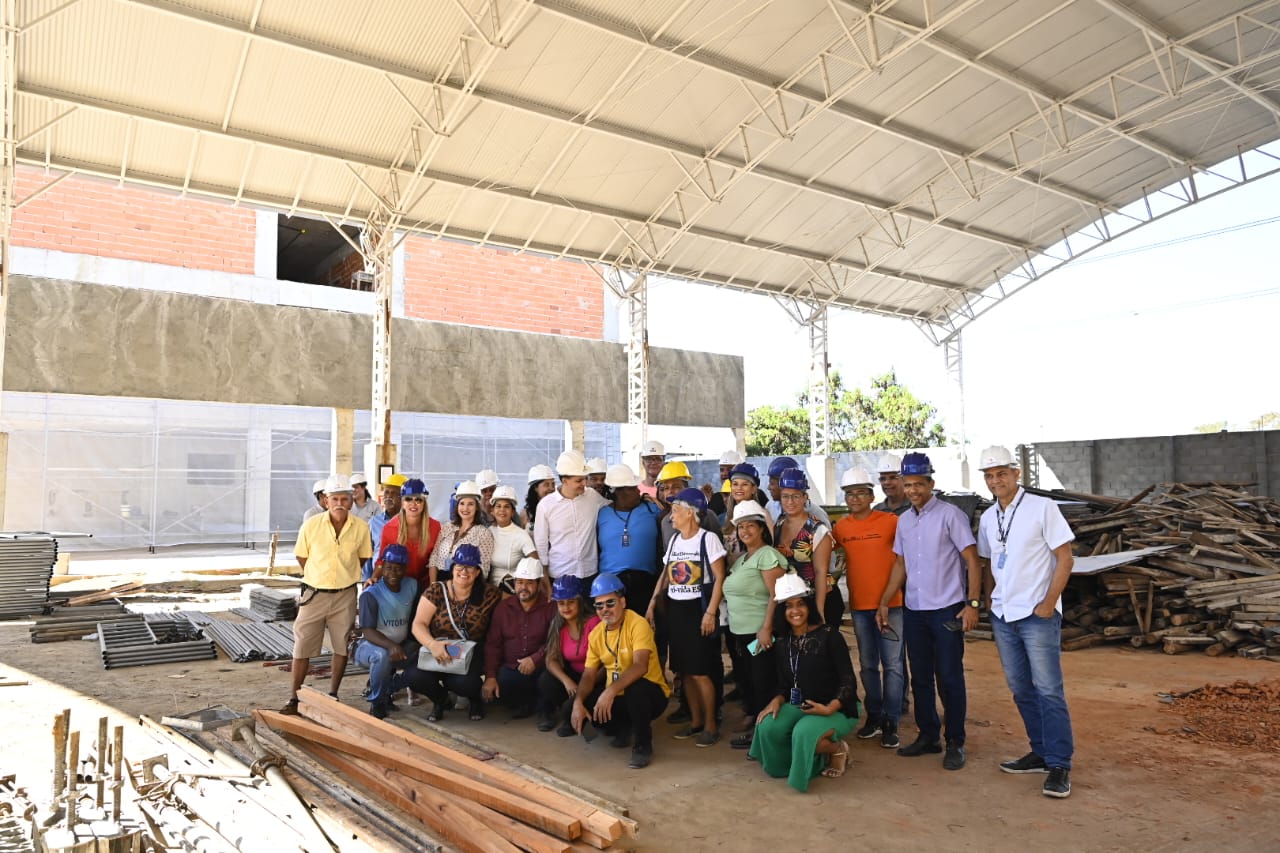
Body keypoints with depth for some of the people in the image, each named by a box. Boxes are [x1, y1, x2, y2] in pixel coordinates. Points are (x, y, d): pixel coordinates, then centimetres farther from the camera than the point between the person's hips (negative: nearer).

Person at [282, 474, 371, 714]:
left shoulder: (361, 527, -7)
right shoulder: (311, 525, -9)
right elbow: (301, 556, 5)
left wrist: (347, 576, 4)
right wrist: (318, 576, 4)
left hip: (345, 595, 1)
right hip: (314, 593, -1)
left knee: (342, 646, 9)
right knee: (302, 646, 3)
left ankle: (333, 694, 24)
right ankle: (295, 697, 15)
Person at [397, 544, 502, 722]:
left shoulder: (489, 595, -4)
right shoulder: (436, 590, -4)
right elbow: (418, 624, -10)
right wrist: (432, 644, -29)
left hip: (471, 655, -1)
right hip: (437, 653, 1)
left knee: (464, 682, -33)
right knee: (414, 676, -29)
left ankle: (475, 698, 9)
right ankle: (440, 698, 10)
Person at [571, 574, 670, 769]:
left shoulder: (638, 624, -19)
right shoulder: (595, 634, 2)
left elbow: (640, 666, -33)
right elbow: (589, 675, 2)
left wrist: (611, 691, -43)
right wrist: (578, 702, -18)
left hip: (649, 694, -6)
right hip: (615, 696, 6)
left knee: (636, 688, -38)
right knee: (580, 705, -15)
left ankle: (643, 744, -11)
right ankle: (623, 728, 13)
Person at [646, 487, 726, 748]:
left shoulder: (708, 538, -10)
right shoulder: (674, 540, 10)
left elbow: (719, 578, -12)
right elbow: (666, 574, 17)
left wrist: (710, 612, -16)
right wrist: (652, 604, 8)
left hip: (698, 608, -7)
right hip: (675, 609, 7)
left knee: (700, 672, -5)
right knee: (684, 670, 11)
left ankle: (711, 724, 10)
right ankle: (695, 720, 23)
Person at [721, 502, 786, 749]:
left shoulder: (767, 555, -11)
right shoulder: (741, 559, 17)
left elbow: (776, 595, -18)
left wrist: (766, 628, -24)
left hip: (759, 633, -9)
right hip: (738, 634, 9)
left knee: (762, 684, -2)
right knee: (745, 682, 15)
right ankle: (750, 727, 26)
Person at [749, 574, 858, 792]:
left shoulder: (828, 635, -12)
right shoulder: (782, 643, 5)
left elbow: (849, 681, -14)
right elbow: (784, 686, 10)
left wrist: (829, 708, -27)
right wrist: (776, 701, -12)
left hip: (837, 709, -5)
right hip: (800, 707, 5)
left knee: (804, 733, -34)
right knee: (767, 727, -23)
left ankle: (838, 750, 1)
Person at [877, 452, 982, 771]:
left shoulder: (950, 515, -8)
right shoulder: (904, 521, 10)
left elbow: (972, 560, -9)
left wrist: (972, 604, -16)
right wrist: (884, 603, 12)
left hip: (947, 610, -6)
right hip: (914, 611, 6)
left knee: (949, 678, 1)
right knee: (920, 678, 13)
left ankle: (955, 743, 14)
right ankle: (927, 736, 25)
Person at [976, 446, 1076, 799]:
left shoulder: (1042, 508, -7)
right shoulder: (987, 518, 10)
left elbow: (1065, 559, -8)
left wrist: (1048, 602, -13)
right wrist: (988, 603, 10)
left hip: (1037, 614, -6)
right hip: (1003, 616, 6)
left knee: (1048, 690, -4)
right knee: (1021, 689, 12)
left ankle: (1060, 765, 4)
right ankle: (1041, 753, 25)